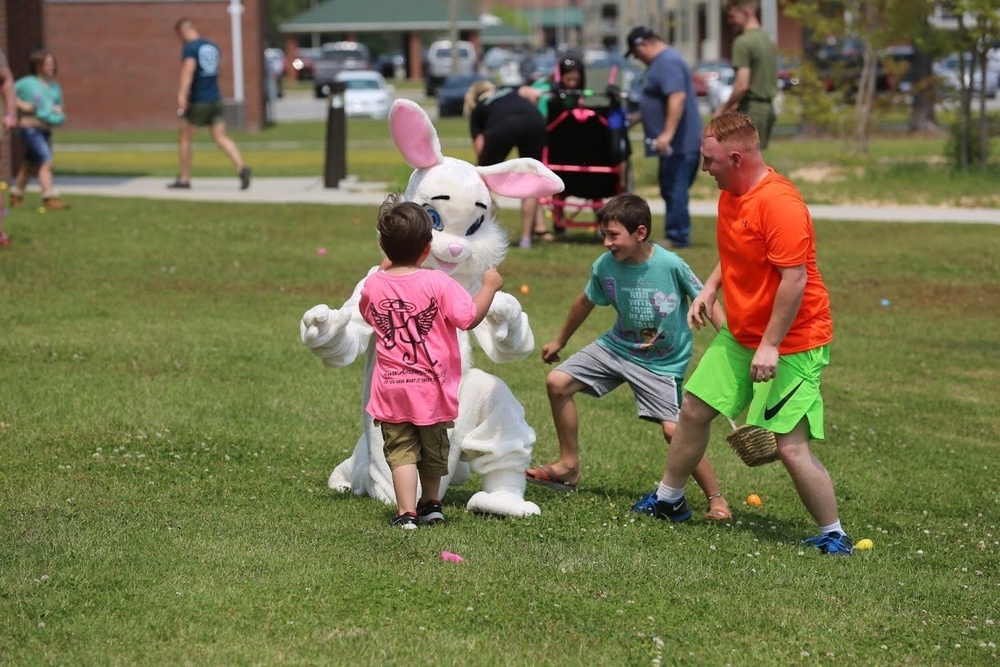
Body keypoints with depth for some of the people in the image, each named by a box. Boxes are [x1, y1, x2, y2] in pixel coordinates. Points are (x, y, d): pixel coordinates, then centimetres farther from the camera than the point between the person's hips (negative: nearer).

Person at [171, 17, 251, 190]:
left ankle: (184, 179, 15)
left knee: (185, 139, 9)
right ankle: (241, 167, -18)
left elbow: (188, 70, -27)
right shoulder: (212, 46, 12)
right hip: (215, 99, 6)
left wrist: (182, 94, -38)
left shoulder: (190, 48, -12)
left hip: (197, 101, -6)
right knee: (221, 138, 3)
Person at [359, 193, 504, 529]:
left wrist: (384, 270, 26)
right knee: (434, 448, 19)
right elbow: (470, 317, -17)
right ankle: (431, 505, 35)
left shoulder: (373, 285, -3)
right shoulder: (438, 283, -15)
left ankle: (406, 512, -13)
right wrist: (490, 286, -3)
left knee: (401, 450, 1)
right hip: (431, 387, -1)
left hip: (391, 387, 1)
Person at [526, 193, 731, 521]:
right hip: (617, 346, 5)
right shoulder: (605, 266, -9)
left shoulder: (671, 265, -23)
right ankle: (569, 466, 13)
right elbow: (586, 301, 10)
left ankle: (716, 499, -3)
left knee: (674, 430, -19)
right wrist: (560, 341, 24)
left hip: (663, 362, -5)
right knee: (557, 381, -3)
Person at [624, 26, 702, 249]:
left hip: (679, 143, -11)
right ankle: (675, 234, 14)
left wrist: (667, 134, -32)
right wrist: (637, 116, 41)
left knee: (675, 189, -8)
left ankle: (678, 237, -6)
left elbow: (678, 97, -28)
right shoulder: (661, 61, 18)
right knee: (672, 189, 12)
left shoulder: (668, 63, -16)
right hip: (674, 143, 11)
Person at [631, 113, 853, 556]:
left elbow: (794, 278, -27)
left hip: (790, 345, -9)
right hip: (739, 335, 9)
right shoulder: (730, 194, 5)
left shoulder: (779, 204, -25)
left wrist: (770, 346, -26)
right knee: (694, 411, 16)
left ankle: (833, 536, 1)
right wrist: (711, 288, 8)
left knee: (790, 445, -13)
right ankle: (669, 500, 35)